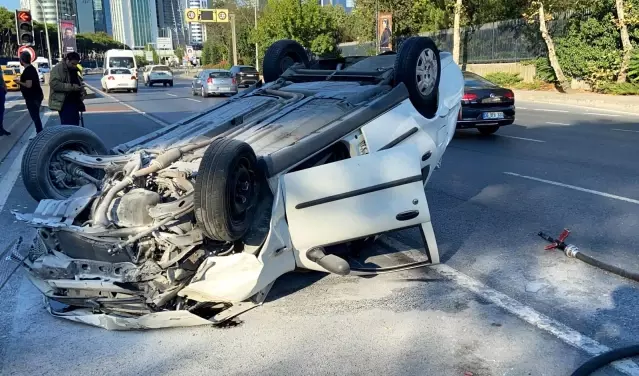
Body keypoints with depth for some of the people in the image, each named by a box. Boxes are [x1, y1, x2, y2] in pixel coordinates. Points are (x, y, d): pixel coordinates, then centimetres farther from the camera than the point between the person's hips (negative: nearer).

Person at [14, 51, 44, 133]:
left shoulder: (28, 71, -18)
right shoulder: (32, 68, 12)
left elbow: (28, 85, -24)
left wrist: (19, 82, -9)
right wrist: (21, 80, 16)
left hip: (32, 97, -10)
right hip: (35, 96, 10)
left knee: (35, 117, -6)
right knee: (35, 116, 15)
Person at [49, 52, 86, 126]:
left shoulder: (74, 70, 16)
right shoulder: (58, 68, -11)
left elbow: (77, 83, 28)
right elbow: (54, 84, -23)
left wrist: (81, 89, 4)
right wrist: (72, 87, -27)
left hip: (74, 102, 9)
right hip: (64, 103, -8)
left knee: (75, 125, 12)